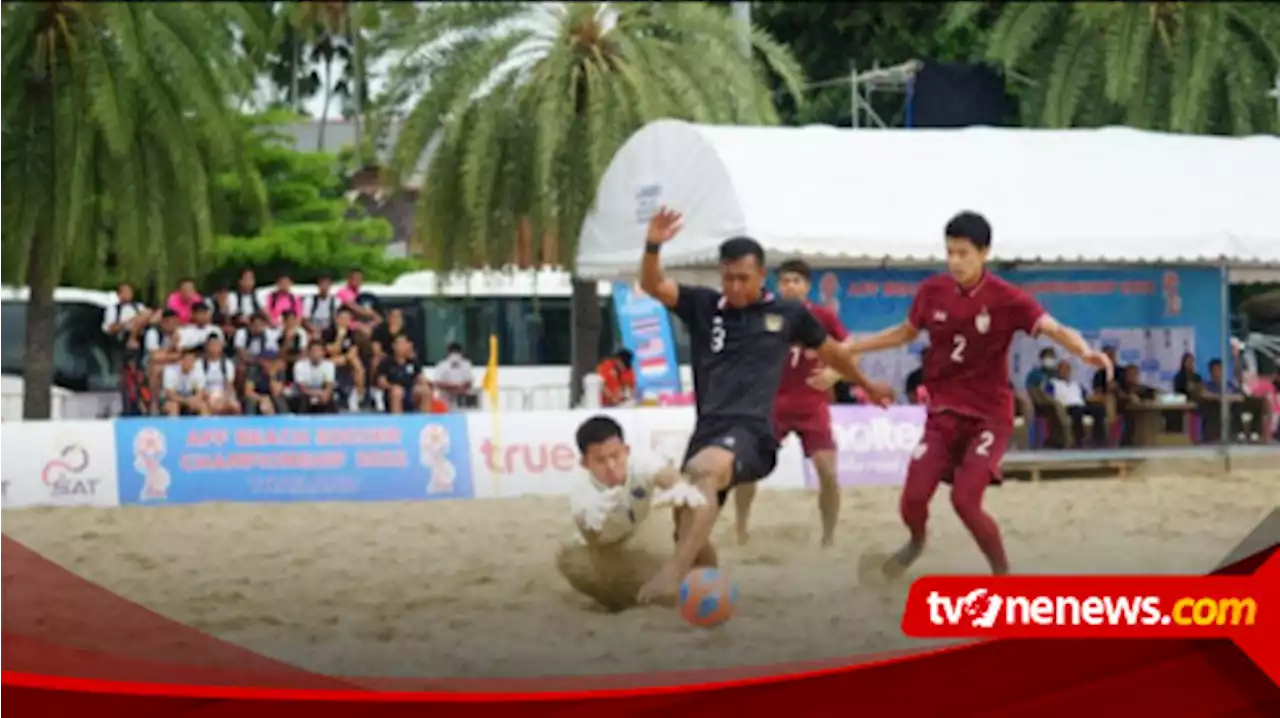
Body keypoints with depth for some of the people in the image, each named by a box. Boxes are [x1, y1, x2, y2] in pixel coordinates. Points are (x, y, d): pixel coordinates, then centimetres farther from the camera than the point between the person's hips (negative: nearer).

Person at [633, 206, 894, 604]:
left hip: (751, 432, -5)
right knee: (690, 533, 4)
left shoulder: (788, 313, 9)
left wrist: (867, 384, 41)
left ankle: (673, 573, -50)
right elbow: (653, 285, -1)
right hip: (708, 429, 5)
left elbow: (832, 351, 26)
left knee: (703, 468, -37)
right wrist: (653, 246, -21)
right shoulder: (702, 305, 12)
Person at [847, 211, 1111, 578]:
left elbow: (1055, 329, -28)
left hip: (989, 416, -4)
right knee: (913, 497, -4)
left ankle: (1003, 574, 6)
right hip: (944, 411, 4)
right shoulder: (932, 291, -4)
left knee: (965, 499, -18)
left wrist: (1084, 351, -49)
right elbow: (905, 333, 15)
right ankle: (916, 542, 34)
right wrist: (848, 348, 16)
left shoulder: (1007, 299, -16)